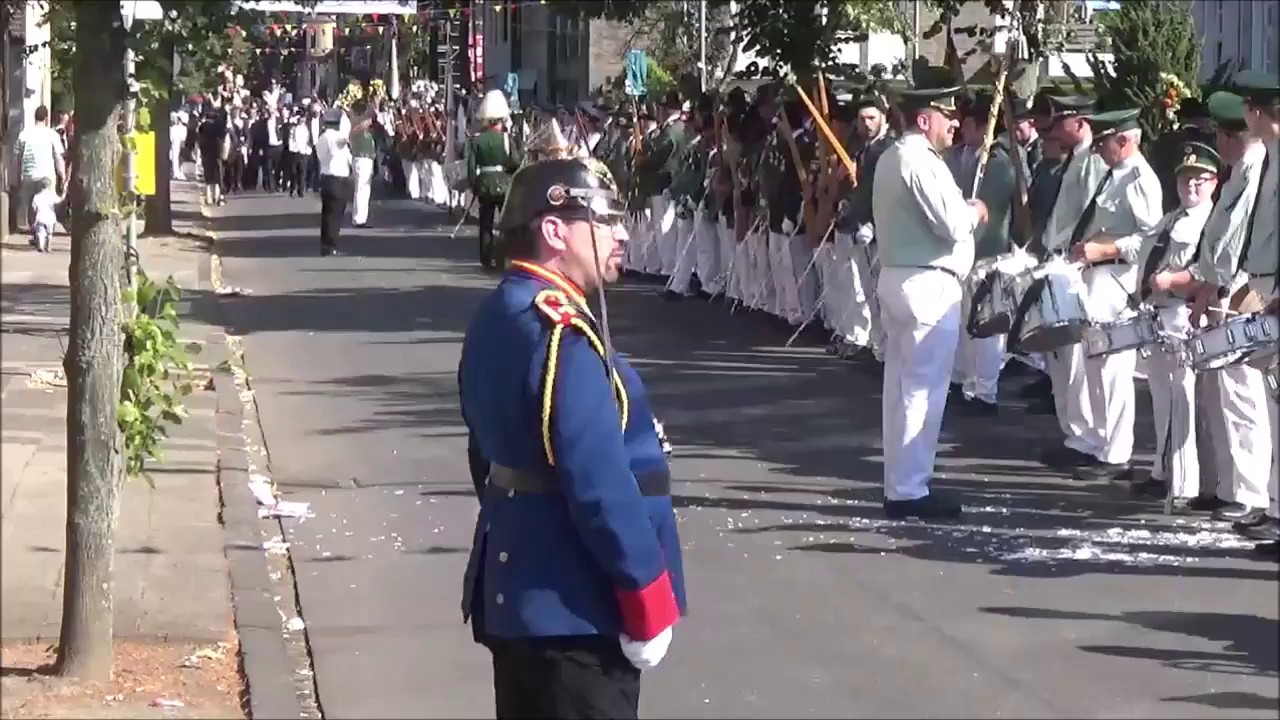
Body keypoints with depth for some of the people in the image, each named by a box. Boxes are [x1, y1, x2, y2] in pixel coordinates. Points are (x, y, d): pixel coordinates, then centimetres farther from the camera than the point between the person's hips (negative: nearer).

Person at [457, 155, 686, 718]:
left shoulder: (495, 317, 10)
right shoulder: (559, 329, -21)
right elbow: (599, 480, -25)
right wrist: (649, 600, -18)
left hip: (514, 589, 10)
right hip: (574, 607, -10)